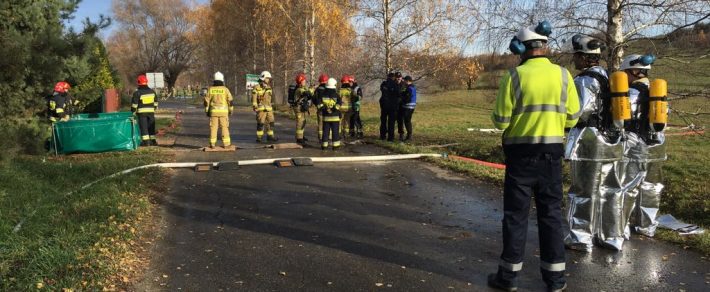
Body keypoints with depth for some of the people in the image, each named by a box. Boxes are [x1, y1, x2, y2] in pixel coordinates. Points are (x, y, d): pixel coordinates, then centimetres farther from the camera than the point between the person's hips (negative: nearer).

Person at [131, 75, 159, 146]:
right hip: (151, 112, 4)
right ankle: (153, 141, 13)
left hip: (142, 112, -4)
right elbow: (155, 102, 15)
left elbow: (134, 104, -8)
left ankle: (146, 141, -3)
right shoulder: (152, 91, 7)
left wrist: (133, 111, 3)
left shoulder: (137, 93, -9)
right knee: (151, 127, 12)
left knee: (143, 127, 0)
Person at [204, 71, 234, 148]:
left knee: (213, 127, 4)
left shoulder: (210, 89, 0)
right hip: (223, 111, -1)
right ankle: (226, 143, 3)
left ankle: (212, 144, 1)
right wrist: (231, 110, 8)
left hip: (213, 111, 1)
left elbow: (206, 101, 2)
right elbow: (230, 101, -2)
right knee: (224, 127, 4)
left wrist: (207, 111, 10)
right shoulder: (225, 89, -3)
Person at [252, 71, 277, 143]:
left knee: (271, 122, 8)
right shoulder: (257, 88, -8)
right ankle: (259, 137, 1)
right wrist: (255, 107, -16)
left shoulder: (268, 88, 14)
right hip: (261, 109, -7)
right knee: (260, 123, -6)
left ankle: (270, 136, 17)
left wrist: (271, 108, 21)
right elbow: (254, 99, -9)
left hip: (269, 109, 7)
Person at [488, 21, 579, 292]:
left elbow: (500, 121, -10)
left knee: (516, 213, 6)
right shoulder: (562, 74, 0)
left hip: (521, 153, -2)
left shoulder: (514, 75, -9)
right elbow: (572, 118, 4)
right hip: (552, 153, 3)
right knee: (551, 213, 12)